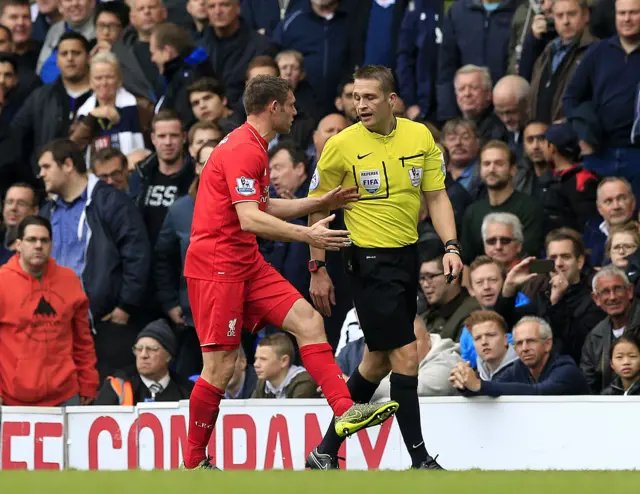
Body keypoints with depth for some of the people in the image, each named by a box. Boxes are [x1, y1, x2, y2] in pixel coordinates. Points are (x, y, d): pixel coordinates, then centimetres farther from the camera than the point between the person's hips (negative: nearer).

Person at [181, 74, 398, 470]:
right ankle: (194, 464, 3)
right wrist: (307, 235, -29)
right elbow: (250, 219, -25)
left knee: (308, 320, -5)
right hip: (217, 266, -10)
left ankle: (346, 411, -15)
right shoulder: (243, 150, -17)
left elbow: (265, 207, 27)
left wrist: (322, 203, 21)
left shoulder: (253, 147, 17)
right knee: (221, 365, -8)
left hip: (247, 264, 10)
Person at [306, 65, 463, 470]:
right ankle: (420, 459, -2)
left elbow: (437, 197, 6)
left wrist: (451, 247, -8)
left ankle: (326, 452, 23)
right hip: (371, 260, -6)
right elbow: (318, 208, -1)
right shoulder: (342, 145, -9)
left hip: (409, 255, 6)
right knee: (406, 356, -10)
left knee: (379, 361, 11)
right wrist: (318, 268, -4)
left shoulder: (420, 136, 2)